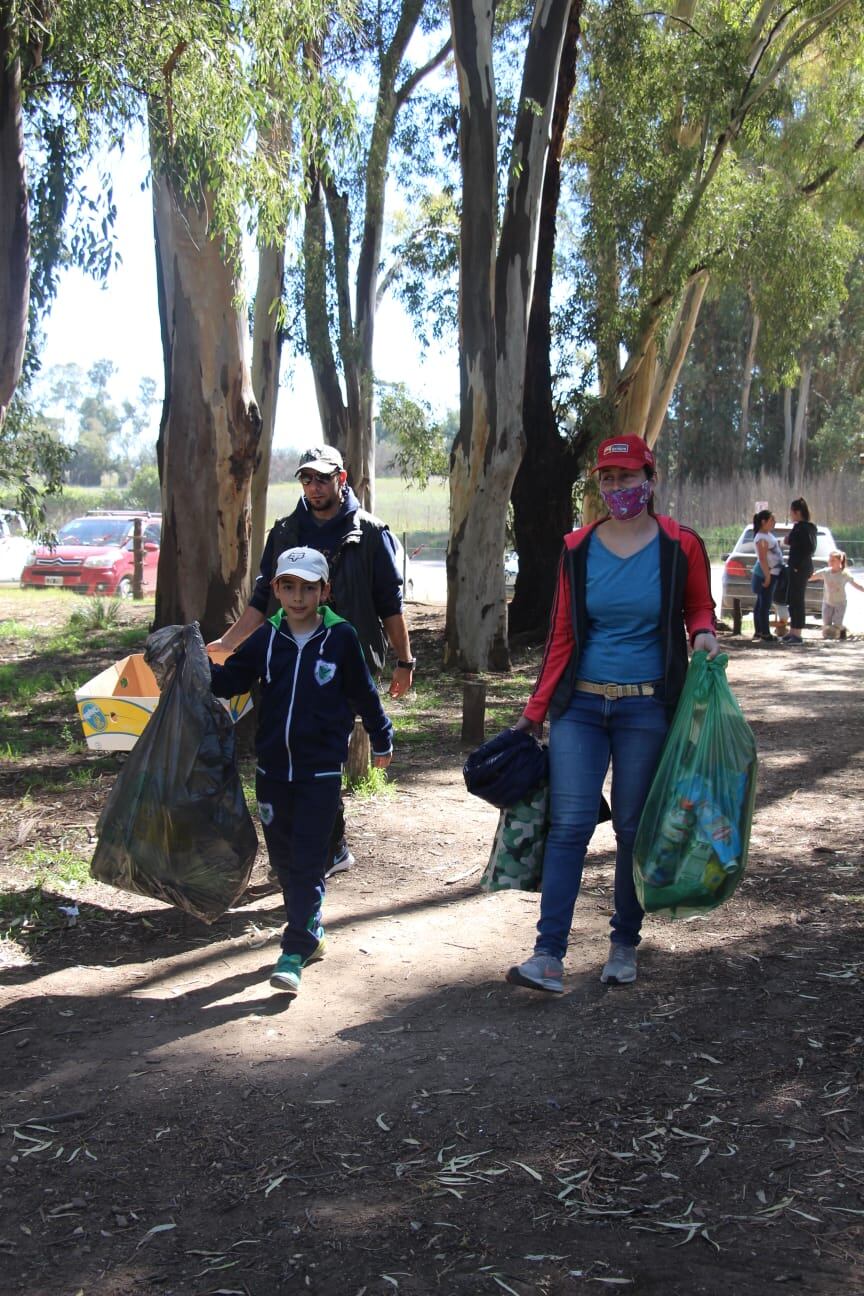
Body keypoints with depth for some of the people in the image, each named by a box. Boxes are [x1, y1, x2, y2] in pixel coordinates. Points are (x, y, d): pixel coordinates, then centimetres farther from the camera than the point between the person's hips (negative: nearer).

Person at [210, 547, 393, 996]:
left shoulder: (341, 637, -4)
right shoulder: (266, 639, 3)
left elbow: (364, 694, 6)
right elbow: (228, 681, 4)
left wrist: (382, 741, 15)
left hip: (321, 769, -4)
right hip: (273, 768, 4)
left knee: (308, 861, -6)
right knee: (283, 857, 12)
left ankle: (295, 952, -4)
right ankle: (311, 931, 30)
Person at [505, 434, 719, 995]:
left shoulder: (679, 546, -1)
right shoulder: (578, 549, 4)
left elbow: (699, 608, 13)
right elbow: (563, 635, 8)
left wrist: (704, 633, -12)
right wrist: (535, 710, 6)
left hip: (646, 709, -1)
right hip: (580, 706, 1)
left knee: (634, 828, 7)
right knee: (569, 824, -6)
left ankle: (625, 945, 22)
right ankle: (549, 956, -7)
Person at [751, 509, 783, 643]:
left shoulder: (768, 534, 13)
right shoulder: (761, 538, -18)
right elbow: (762, 559, -22)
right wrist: (767, 576, -24)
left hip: (771, 573, 10)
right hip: (765, 574, -10)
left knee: (761, 603, 13)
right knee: (765, 604, -7)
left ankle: (759, 632, 19)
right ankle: (765, 634, -5)